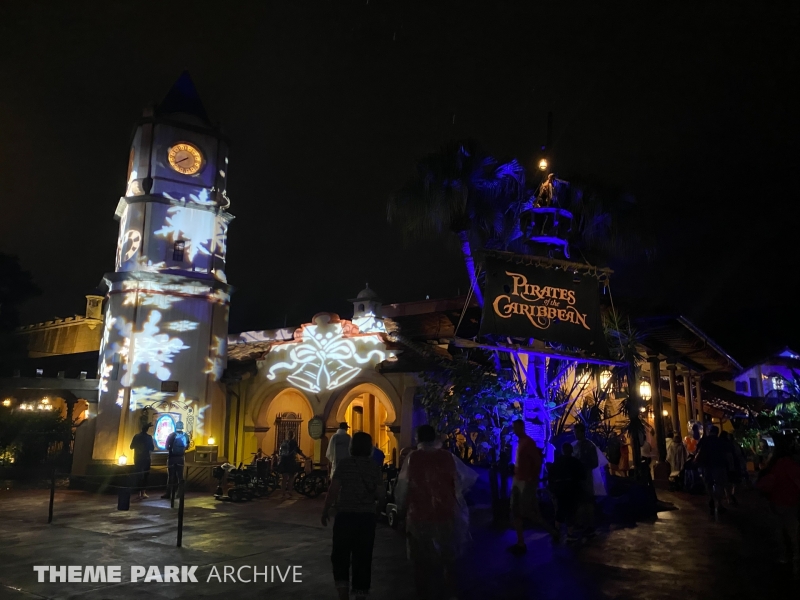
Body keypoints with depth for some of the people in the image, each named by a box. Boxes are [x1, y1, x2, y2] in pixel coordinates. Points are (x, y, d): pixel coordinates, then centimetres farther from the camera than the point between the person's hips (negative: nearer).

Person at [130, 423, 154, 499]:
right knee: (145, 475, 8)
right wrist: (153, 445, 11)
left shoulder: (136, 436, 1)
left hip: (137, 458, 3)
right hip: (145, 458, -3)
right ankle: (143, 492, 3)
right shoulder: (149, 437, -10)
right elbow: (152, 448, -8)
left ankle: (139, 493, 12)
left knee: (138, 475, 11)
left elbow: (131, 447, 7)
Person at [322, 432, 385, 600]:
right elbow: (381, 493, 1)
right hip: (367, 516, 2)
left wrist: (325, 511, 2)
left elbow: (333, 490, -8)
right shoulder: (374, 466, 2)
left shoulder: (345, 463, -5)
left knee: (340, 555, 11)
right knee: (363, 557, 11)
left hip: (346, 515, -2)